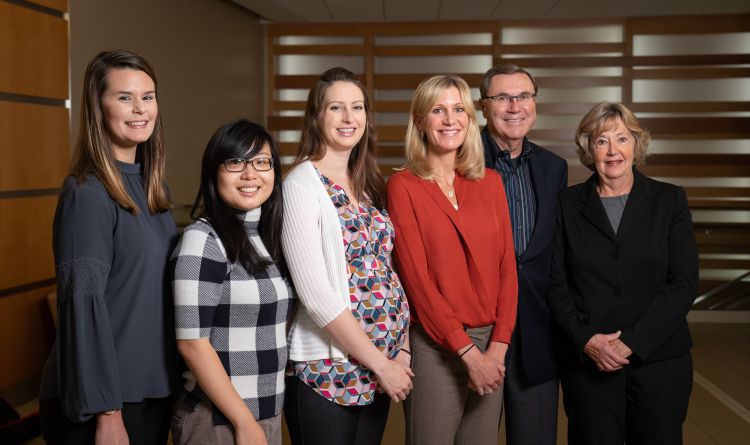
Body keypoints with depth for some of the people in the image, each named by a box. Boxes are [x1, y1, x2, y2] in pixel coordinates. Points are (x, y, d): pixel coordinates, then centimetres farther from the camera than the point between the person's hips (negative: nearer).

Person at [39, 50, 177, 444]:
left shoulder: (152, 187, 6)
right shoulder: (88, 193, -17)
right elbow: (83, 303, -20)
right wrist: (107, 412, -20)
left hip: (154, 387, 7)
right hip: (105, 397, -7)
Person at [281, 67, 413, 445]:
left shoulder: (369, 184, 9)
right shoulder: (302, 184, -12)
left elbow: (386, 271, 10)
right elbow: (315, 294, -18)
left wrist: (401, 351, -1)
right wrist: (380, 363, -13)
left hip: (381, 370, 6)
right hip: (326, 372, -6)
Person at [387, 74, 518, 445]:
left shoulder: (490, 181, 6)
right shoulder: (403, 186, -6)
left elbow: (507, 266, 4)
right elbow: (416, 276, -11)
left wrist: (499, 345, -6)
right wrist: (467, 351, -13)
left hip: (491, 345, 4)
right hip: (435, 347, -4)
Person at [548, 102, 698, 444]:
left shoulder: (670, 200, 3)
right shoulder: (568, 204, 4)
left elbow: (684, 283, -3)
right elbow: (557, 284, 1)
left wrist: (632, 342, -11)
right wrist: (586, 340, -12)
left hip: (659, 360, 0)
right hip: (587, 362, 0)